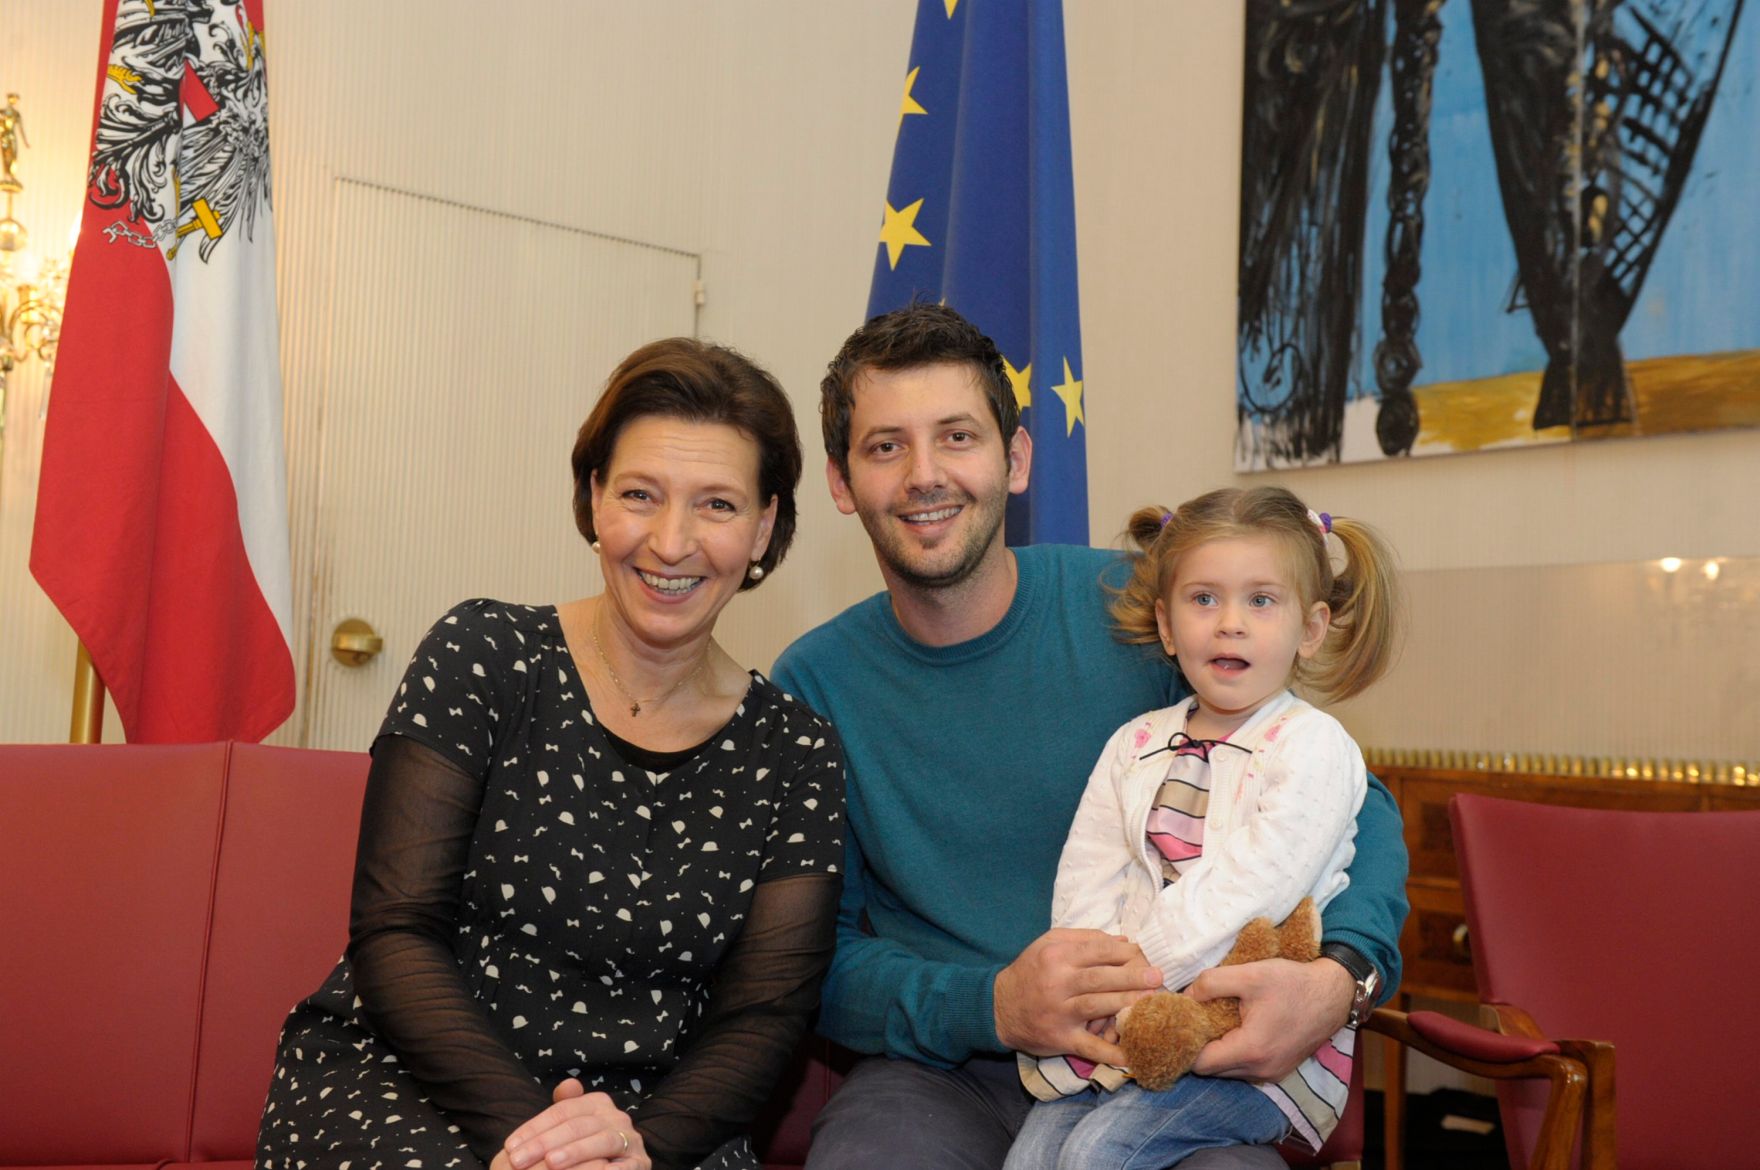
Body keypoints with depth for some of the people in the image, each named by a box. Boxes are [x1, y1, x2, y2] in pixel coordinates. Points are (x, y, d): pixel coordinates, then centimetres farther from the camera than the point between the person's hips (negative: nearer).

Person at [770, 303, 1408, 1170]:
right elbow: (820, 957, 0)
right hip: (942, 1074, 1)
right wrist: (991, 1006, -20)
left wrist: (1341, 976, -19)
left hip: (1163, 1065, 0)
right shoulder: (814, 685, -1)